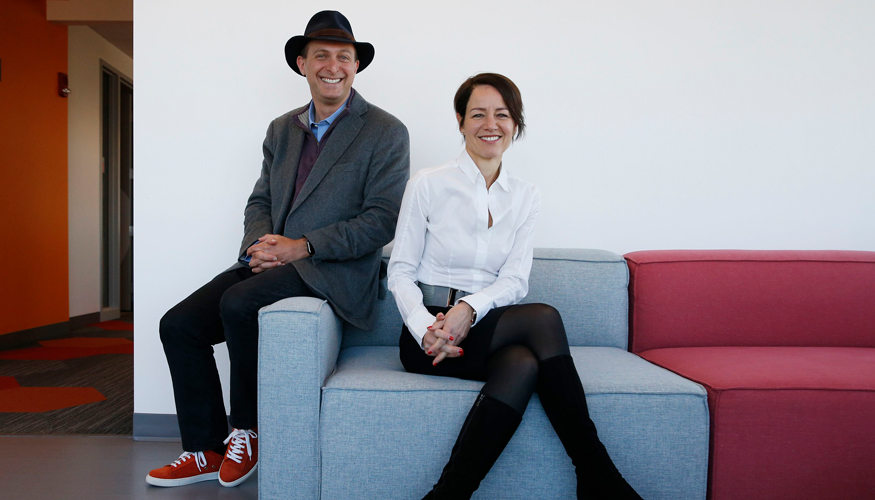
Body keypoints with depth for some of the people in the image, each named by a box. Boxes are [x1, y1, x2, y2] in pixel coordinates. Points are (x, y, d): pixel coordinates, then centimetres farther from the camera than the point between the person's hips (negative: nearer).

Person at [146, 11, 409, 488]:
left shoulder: (386, 133, -3)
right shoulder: (281, 129, 17)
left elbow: (382, 220, -11)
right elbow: (260, 202, 17)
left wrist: (302, 246, -17)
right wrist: (258, 245, -6)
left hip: (333, 270, -6)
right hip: (272, 262, 7)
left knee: (238, 303, -28)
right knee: (178, 324, -6)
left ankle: (247, 432, -4)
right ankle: (206, 451, 9)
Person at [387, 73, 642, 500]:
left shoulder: (525, 197, 11)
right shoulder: (428, 185, 1)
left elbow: (515, 279, 1)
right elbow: (401, 271, -2)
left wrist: (470, 308, -20)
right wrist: (425, 328, -21)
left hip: (485, 327, 3)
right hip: (429, 333, -3)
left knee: (523, 362, -34)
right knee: (544, 318, -28)